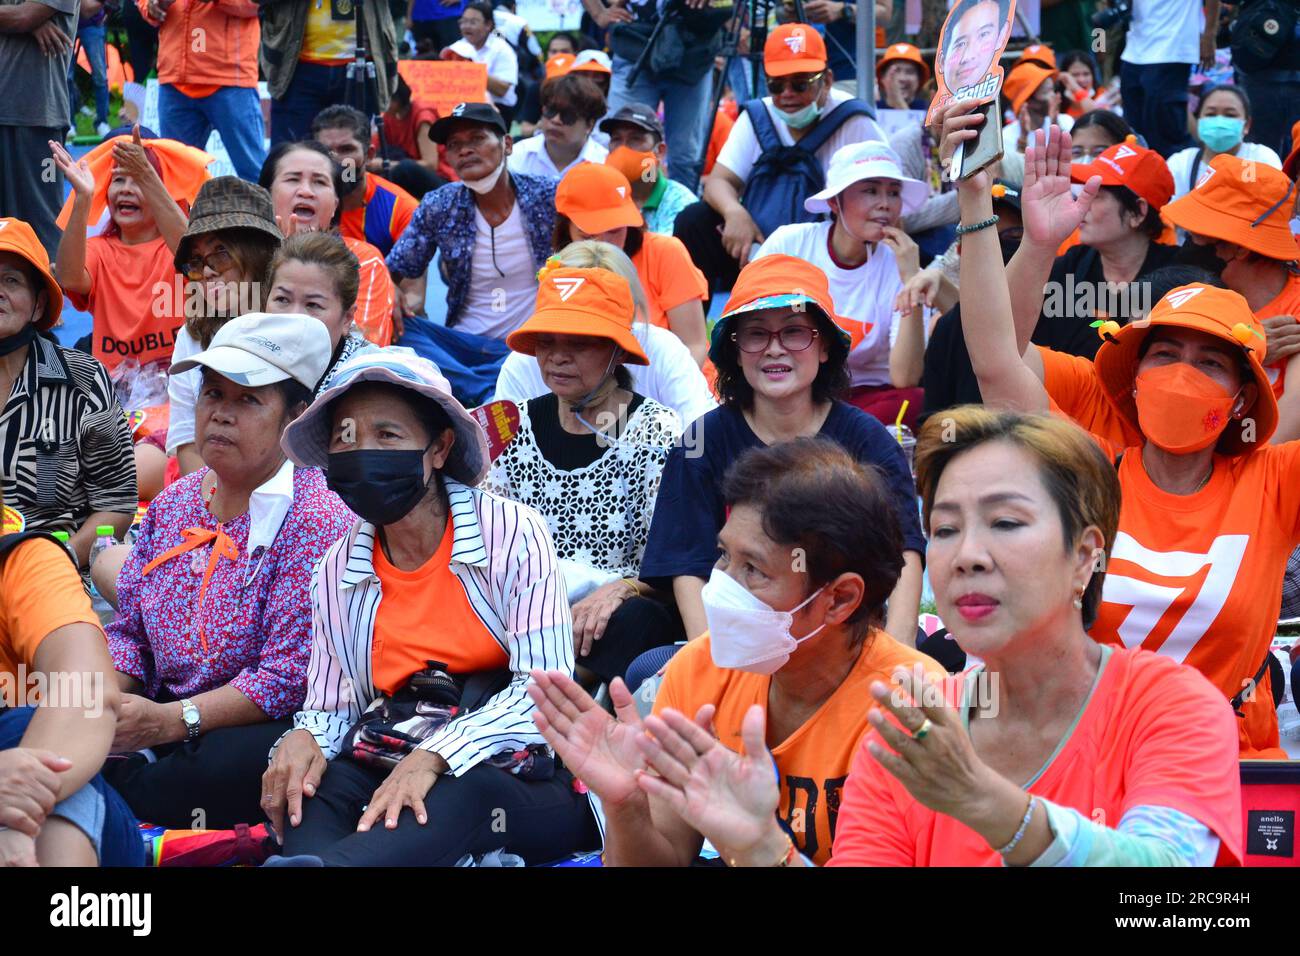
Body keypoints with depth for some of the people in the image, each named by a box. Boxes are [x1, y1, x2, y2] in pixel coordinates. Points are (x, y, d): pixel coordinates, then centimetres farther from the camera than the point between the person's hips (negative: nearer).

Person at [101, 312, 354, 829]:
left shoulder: (316, 520, -11)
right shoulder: (172, 504, 12)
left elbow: (291, 675, -17)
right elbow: (128, 631, 15)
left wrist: (172, 721, -24)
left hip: (267, 728, -5)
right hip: (164, 722, 5)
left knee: (225, 767, -39)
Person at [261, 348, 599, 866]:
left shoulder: (511, 532, -4)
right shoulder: (338, 571, 9)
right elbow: (331, 707, 14)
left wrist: (432, 759, -25)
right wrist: (306, 738, -13)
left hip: (525, 780, -4)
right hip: (393, 774, 4)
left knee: (462, 795, -38)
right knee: (319, 780, -27)